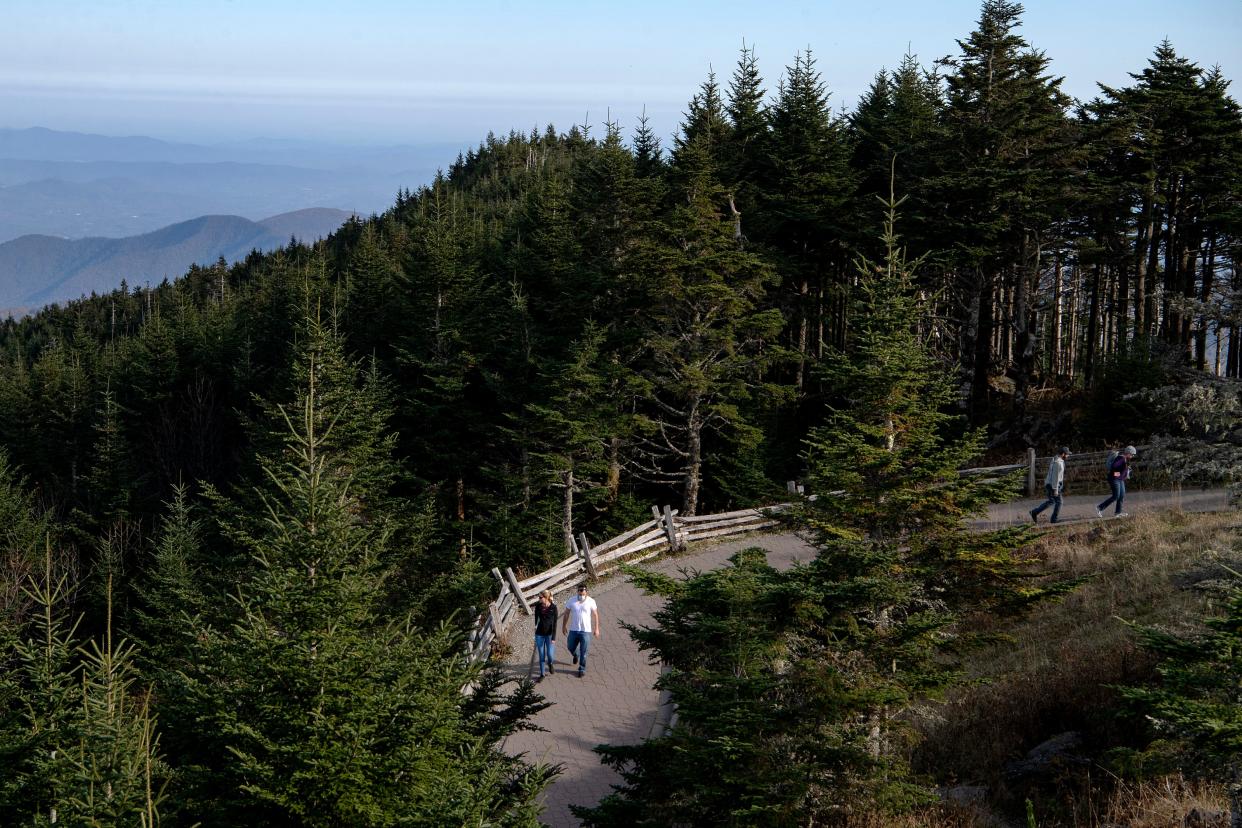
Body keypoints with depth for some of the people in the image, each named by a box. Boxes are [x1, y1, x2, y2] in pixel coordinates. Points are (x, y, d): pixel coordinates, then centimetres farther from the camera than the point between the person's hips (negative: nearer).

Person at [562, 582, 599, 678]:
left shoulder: (591, 601, -8)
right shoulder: (571, 601, -4)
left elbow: (595, 615, -2)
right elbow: (566, 613, 7)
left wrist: (596, 628, -2)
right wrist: (564, 626, 11)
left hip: (586, 631, -3)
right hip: (573, 630, 3)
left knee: (583, 653, 1)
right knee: (570, 647, 17)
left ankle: (582, 669, 15)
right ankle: (576, 655, 51)